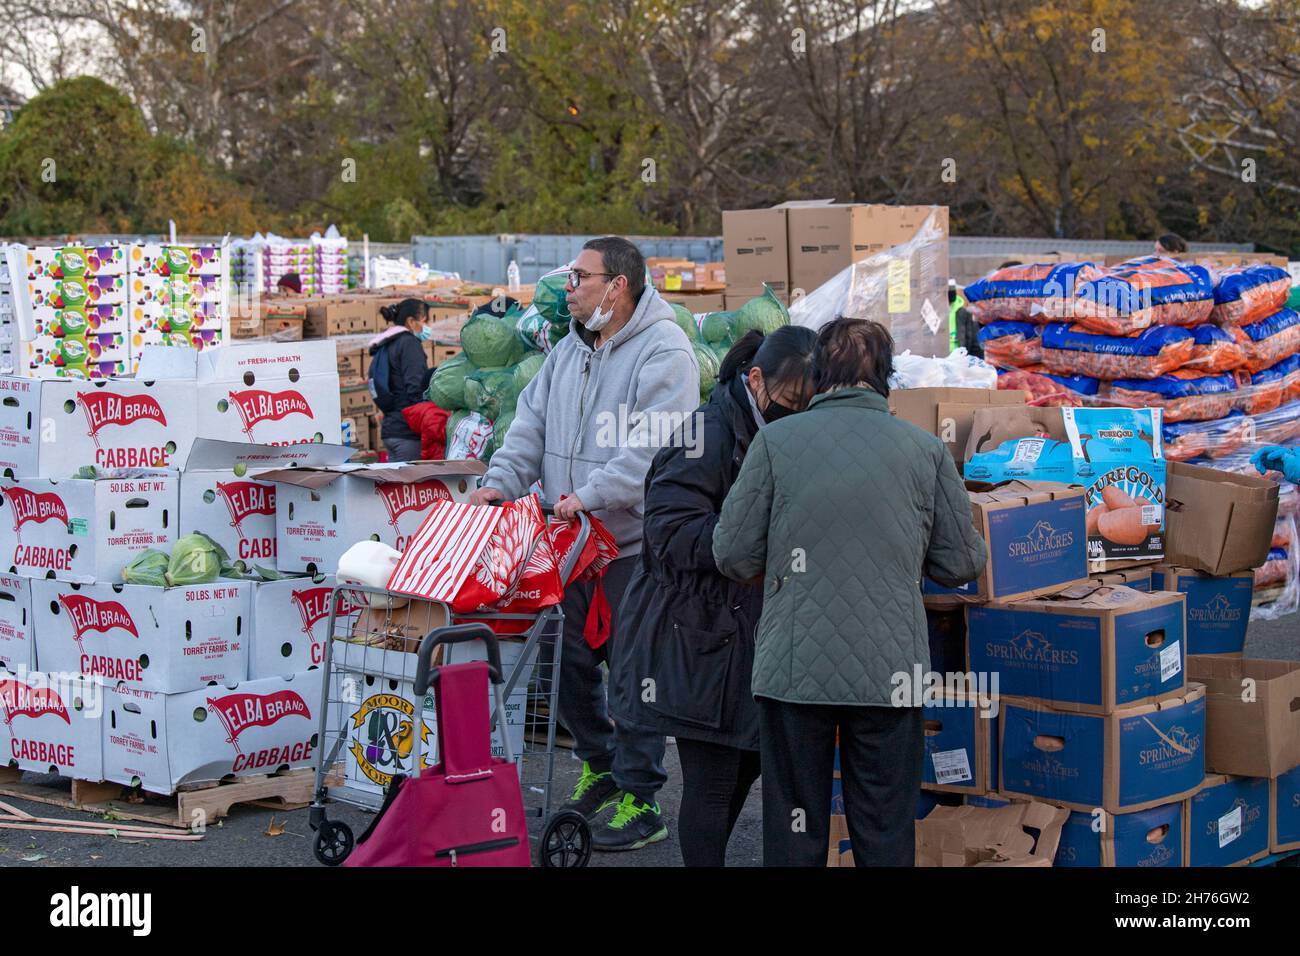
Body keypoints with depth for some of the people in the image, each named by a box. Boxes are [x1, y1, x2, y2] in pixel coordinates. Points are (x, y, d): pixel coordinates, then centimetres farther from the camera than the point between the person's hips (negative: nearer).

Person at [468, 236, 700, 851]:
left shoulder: (663, 352, -13)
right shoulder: (570, 350, 14)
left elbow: (655, 447, -23)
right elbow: (533, 423, 13)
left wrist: (591, 495, -30)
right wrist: (502, 481, -3)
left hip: (635, 545, -8)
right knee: (570, 660, 15)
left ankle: (639, 800, 7)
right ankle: (598, 766, 34)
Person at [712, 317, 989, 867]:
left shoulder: (775, 441, -3)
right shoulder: (926, 450, 1)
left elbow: (733, 554, -1)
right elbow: (961, 563, 6)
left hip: (794, 670, -1)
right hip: (891, 672, 1)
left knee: (794, 830, 9)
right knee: (886, 839, 9)